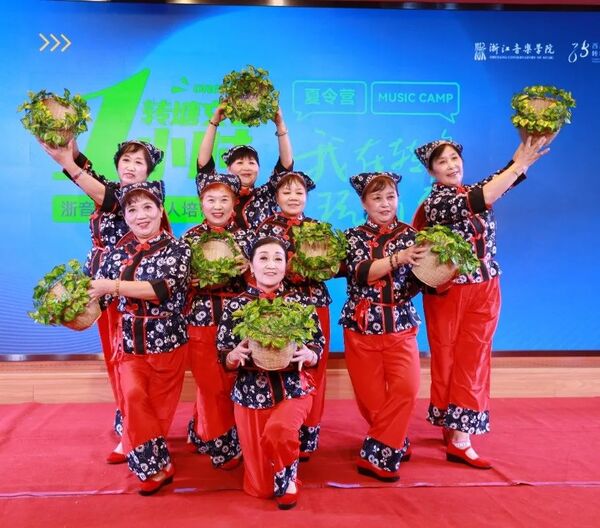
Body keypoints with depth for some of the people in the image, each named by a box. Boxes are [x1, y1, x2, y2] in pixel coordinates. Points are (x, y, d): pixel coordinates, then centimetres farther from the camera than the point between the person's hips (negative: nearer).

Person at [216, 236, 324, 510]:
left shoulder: (299, 302, -1)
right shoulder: (236, 305, -1)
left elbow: (317, 349, 2)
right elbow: (224, 359, 1)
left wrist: (307, 355, -21)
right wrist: (235, 356, -22)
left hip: (293, 388, -1)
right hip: (250, 392, 1)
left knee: (278, 431, -34)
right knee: (258, 488, 4)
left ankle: (287, 479, 2)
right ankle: (271, 484, 44)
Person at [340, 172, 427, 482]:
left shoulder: (410, 235, 4)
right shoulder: (355, 236, 2)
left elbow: (415, 284, 0)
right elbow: (361, 273, -16)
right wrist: (399, 257, -27)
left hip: (400, 325, 1)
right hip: (362, 326, 0)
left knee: (406, 387, -17)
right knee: (370, 397, 3)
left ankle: (376, 455, -4)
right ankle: (394, 443, 29)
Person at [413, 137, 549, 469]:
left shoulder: (474, 190, 8)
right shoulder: (435, 202, -11)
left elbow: (500, 183, -11)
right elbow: (480, 201, -26)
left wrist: (525, 153, -25)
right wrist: (520, 164, -24)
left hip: (484, 291, 5)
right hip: (448, 292, -5)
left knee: (472, 362, 5)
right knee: (448, 361, 5)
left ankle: (460, 436, 13)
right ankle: (452, 429, 17)